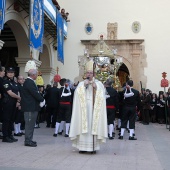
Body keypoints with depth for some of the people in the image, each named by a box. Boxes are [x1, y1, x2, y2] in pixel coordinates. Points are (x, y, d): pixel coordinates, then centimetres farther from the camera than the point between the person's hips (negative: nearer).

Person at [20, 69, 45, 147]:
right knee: (29, 124, -4)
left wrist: (41, 100, 3)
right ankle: (28, 141, 2)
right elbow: (35, 94, -21)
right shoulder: (30, 82, -19)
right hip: (30, 107, -11)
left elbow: (35, 93, 14)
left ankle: (29, 140, 23)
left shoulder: (29, 82, 15)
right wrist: (42, 100, -7)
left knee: (30, 124, 15)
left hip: (31, 107, 11)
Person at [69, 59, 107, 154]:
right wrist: (84, 86, -8)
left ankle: (93, 146, 2)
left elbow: (101, 97, 1)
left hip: (95, 108, 0)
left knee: (93, 125, -4)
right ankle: (83, 146, 0)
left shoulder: (99, 84, 11)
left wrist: (96, 88, -10)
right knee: (83, 125, -5)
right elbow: (78, 94, -2)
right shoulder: (81, 84, 13)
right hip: (84, 108, 1)